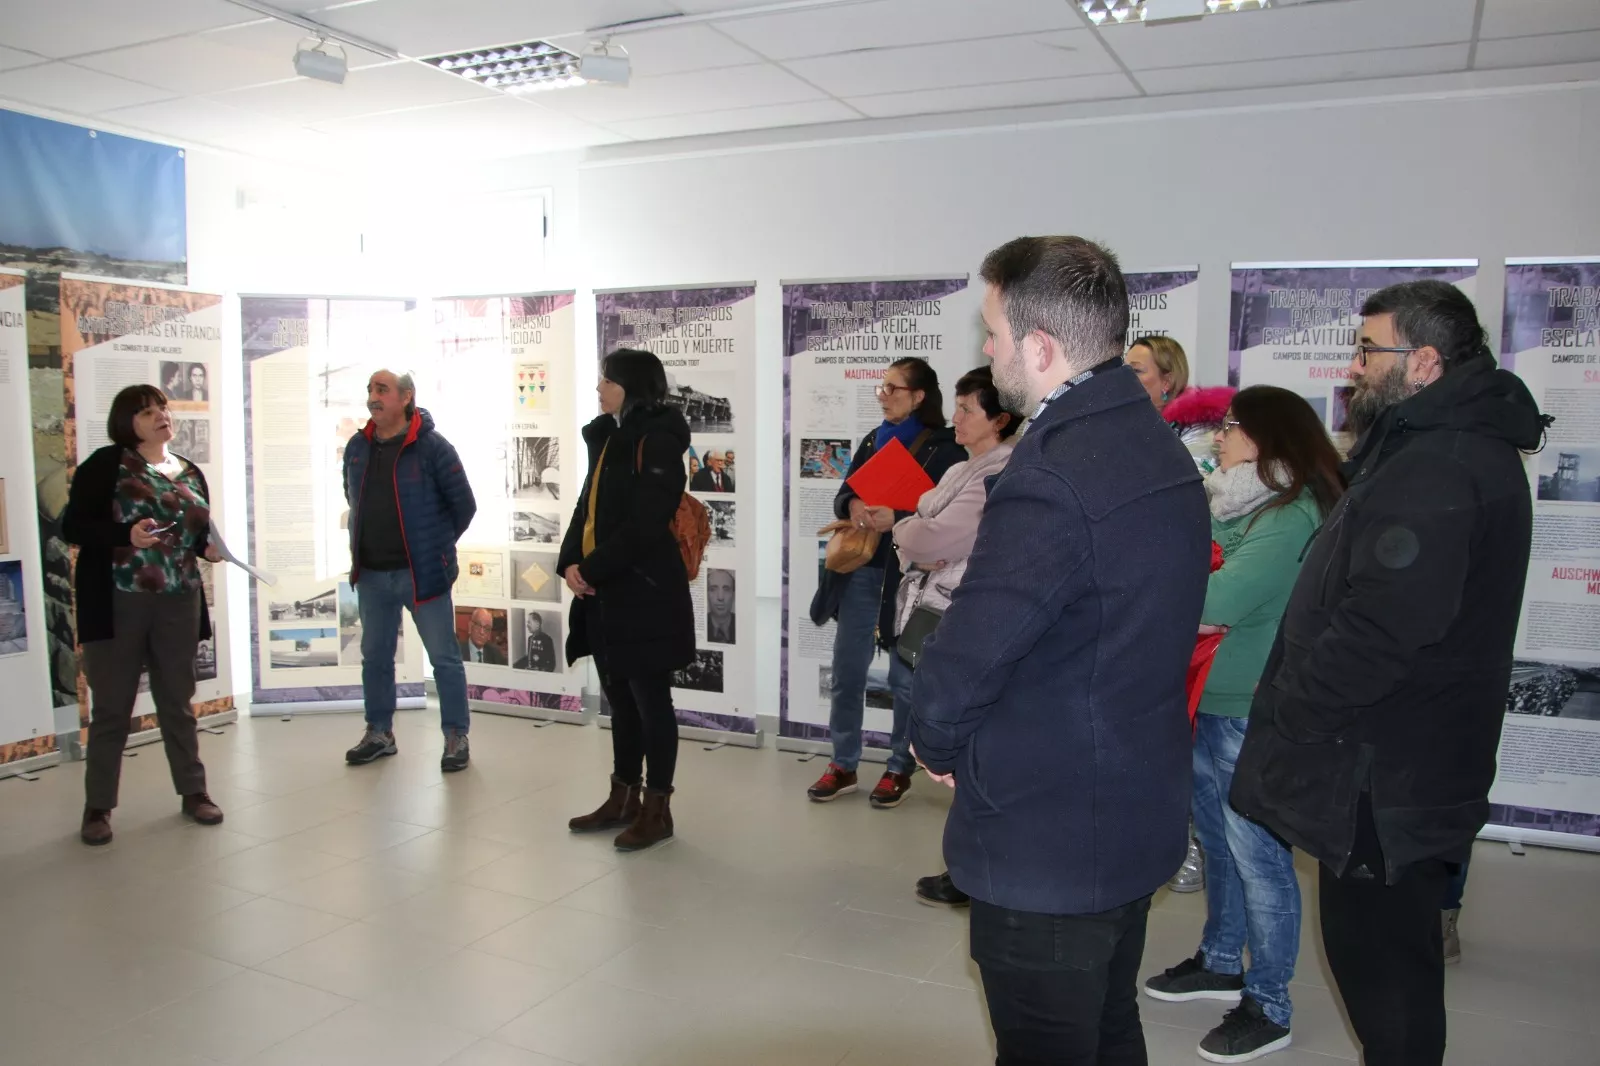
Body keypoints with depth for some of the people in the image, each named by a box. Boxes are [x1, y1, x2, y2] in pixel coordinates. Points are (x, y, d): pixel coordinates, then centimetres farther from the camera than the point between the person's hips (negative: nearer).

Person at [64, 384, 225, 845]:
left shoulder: (191, 474, 11)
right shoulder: (105, 464, -5)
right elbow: (71, 526, -9)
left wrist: (209, 547, -2)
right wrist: (126, 535, -24)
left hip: (179, 604, 4)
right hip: (117, 603, -4)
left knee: (178, 703, 13)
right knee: (112, 708, 4)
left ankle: (193, 791, 24)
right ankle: (98, 806, 16)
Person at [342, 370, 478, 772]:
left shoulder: (431, 446, -11)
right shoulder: (357, 447, 6)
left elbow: (463, 504, -6)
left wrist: (437, 545, 2)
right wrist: (369, 540, 16)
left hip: (421, 573, -5)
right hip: (371, 574, 6)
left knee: (444, 658, 2)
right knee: (375, 657, 16)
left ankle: (456, 736, 12)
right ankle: (379, 732, 31)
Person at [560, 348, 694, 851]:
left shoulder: (657, 441, -13)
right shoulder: (607, 438, 15)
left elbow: (644, 525, -20)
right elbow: (588, 507, 15)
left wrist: (592, 569, -15)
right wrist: (571, 562, -1)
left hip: (645, 593, -9)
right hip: (605, 593, 9)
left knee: (650, 701, 2)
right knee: (620, 700, 16)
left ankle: (656, 809, 13)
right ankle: (623, 798, 28)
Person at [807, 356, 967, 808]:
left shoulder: (943, 447, -6)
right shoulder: (872, 441, 15)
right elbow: (843, 494, 12)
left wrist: (895, 518, -26)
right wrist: (853, 506, -12)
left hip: (909, 574, -6)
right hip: (861, 570, 6)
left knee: (905, 677, 5)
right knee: (846, 674, 9)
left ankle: (900, 769, 20)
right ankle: (843, 766, 21)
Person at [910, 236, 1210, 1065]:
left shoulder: (1050, 476, -27)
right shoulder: (1158, 446, 4)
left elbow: (963, 661, -26)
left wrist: (939, 745, -4)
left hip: (1044, 843, -9)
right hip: (1140, 814, 9)